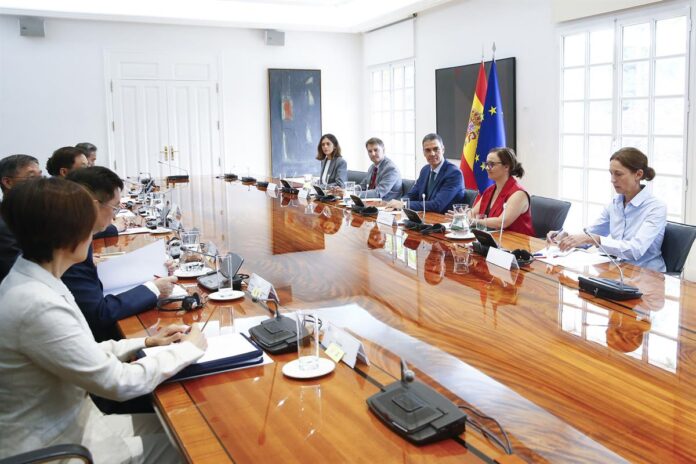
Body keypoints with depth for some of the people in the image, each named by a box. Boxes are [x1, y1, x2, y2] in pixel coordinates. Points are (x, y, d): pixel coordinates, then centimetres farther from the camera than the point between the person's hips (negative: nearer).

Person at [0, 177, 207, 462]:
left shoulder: (32, 283, 0)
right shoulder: (38, 305, -30)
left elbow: (82, 354, 11)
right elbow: (120, 383, -25)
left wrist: (145, 342, 5)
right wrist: (189, 348, -13)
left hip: (68, 422, 8)